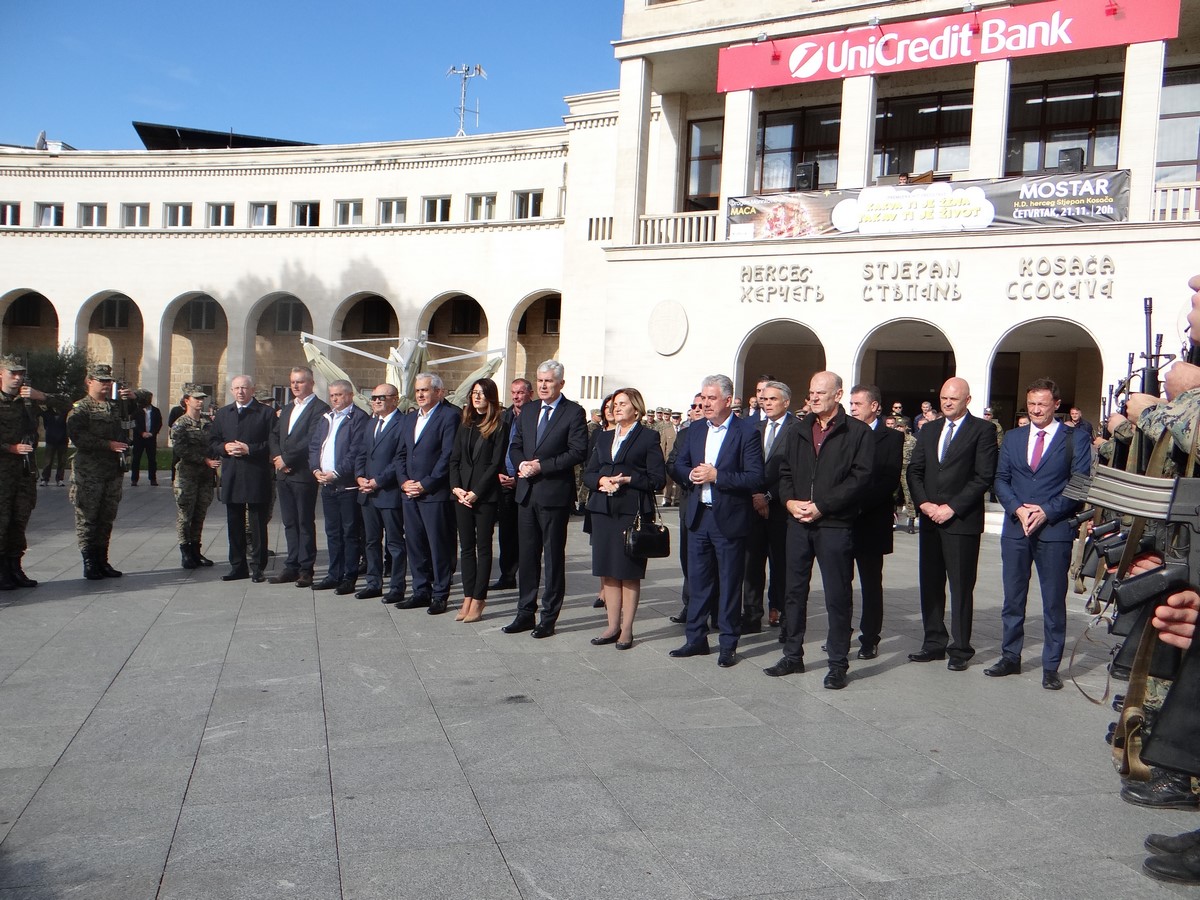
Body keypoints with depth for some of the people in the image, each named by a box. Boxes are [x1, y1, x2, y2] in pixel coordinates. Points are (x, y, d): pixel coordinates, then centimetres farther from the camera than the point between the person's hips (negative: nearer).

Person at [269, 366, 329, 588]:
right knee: (289, 523, 11)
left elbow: (311, 440, -17)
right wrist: (277, 457, -1)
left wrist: (286, 458, -14)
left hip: (303, 474, -7)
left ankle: (306, 569, 5)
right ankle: (292, 566, 17)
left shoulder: (320, 408, -8)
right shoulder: (288, 408, 19)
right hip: (284, 474, 7)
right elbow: (274, 435, 17)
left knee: (305, 523, 0)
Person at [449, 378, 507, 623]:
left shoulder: (498, 427, -4)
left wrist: (476, 492, -13)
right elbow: (454, 458, 11)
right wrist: (456, 487, -4)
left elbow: (496, 463, -9)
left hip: (486, 495, -5)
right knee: (466, 546, 7)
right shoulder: (465, 425, 13)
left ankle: (478, 600, 5)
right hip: (462, 494, 5)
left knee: (483, 547, 2)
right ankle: (468, 598, 12)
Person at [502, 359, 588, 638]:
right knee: (527, 555, 11)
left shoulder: (574, 412, -5)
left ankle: (549, 617, 11)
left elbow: (578, 452, -13)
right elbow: (515, 446, 17)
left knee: (554, 557, 3)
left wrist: (541, 466, -17)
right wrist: (522, 464, -5)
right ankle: (525, 613, 20)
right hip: (527, 493, 6)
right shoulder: (528, 412, 15)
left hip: (555, 494, -6)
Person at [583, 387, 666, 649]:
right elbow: (588, 473, 14)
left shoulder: (649, 438, 0)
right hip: (603, 510, 5)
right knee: (607, 571, 6)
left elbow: (658, 478, -6)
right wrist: (602, 480, -6)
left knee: (629, 572, 0)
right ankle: (613, 626, 15)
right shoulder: (604, 437, 18)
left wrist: (627, 480, -15)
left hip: (633, 511, -5)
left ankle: (627, 629, 8)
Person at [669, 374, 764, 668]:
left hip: (729, 519, -5)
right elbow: (678, 467, 13)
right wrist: (692, 475, -9)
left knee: (729, 584, 5)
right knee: (698, 581, 12)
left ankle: (729, 645, 15)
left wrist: (716, 475, -21)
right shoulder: (695, 431, 10)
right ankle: (696, 639, 23)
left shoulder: (747, 433, -9)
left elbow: (755, 478, -16)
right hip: (699, 517, 5)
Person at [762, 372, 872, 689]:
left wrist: (821, 506, -15)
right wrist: (790, 501, -4)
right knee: (794, 591, 11)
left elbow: (860, 478, -11)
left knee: (837, 596, 1)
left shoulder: (857, 433, -3)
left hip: (835, 524, -5)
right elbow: (785, 472, 15)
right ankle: (792, 655, 23)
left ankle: (838, 664, 11)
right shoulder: (799, 431, 14)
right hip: (798, 523, 5)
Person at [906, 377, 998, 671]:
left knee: (961, 588, 0)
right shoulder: (928, 431, 15)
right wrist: (924, 503, -5)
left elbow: (984, 476, -9)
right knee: (930, 585, 9)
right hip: (930, 520, 5)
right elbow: (914, 471, 11)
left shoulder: (982, 430, -2)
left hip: (962, 521, -5)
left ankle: (960, 649, 8)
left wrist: (952, 507, -13)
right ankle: (934, 642, 19)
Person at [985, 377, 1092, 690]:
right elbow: (1001, 480, 9)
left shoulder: (1076, 439, 2)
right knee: (1013, 598, 9)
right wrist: (1017, 509, -7)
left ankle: (1051, 667, 11)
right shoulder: (1012, 438, 12)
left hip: (1055, 530, -3)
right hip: (1015, 528, 3)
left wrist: (1046, 511, -13)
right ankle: (1010, 657, 21)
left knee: (1054, 602, 2)